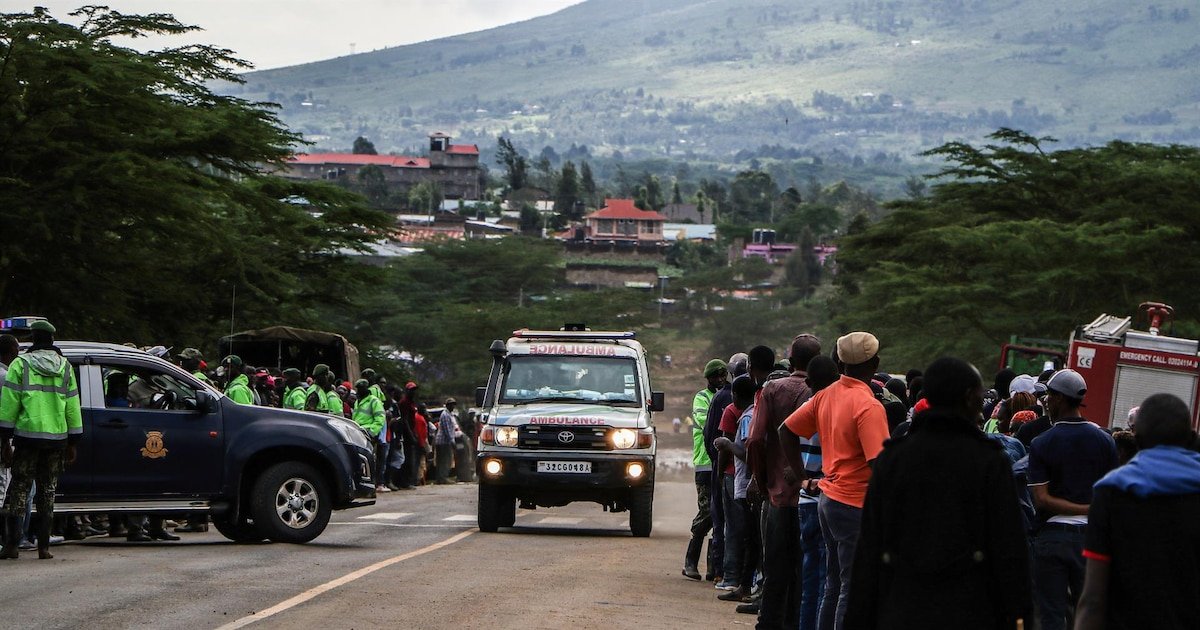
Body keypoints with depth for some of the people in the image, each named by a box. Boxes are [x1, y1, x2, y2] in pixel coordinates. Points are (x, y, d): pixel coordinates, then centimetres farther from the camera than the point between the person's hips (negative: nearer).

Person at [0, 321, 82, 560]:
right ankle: (43, 547, 6)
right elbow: (72, 408, 10)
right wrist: (72, 444, 16)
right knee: (47, 492, 8)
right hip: (57, 439, 3)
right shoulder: (65, 367, 9)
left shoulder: (20, 365, -1)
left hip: (28, 436, -2)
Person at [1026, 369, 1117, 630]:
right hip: (1091, 536, 2)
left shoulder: (1041, 444, -6)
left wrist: (1084, 508, -11)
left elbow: (1041, 499, -14)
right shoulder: (1104, 441, 1)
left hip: (1052, 537, -2)